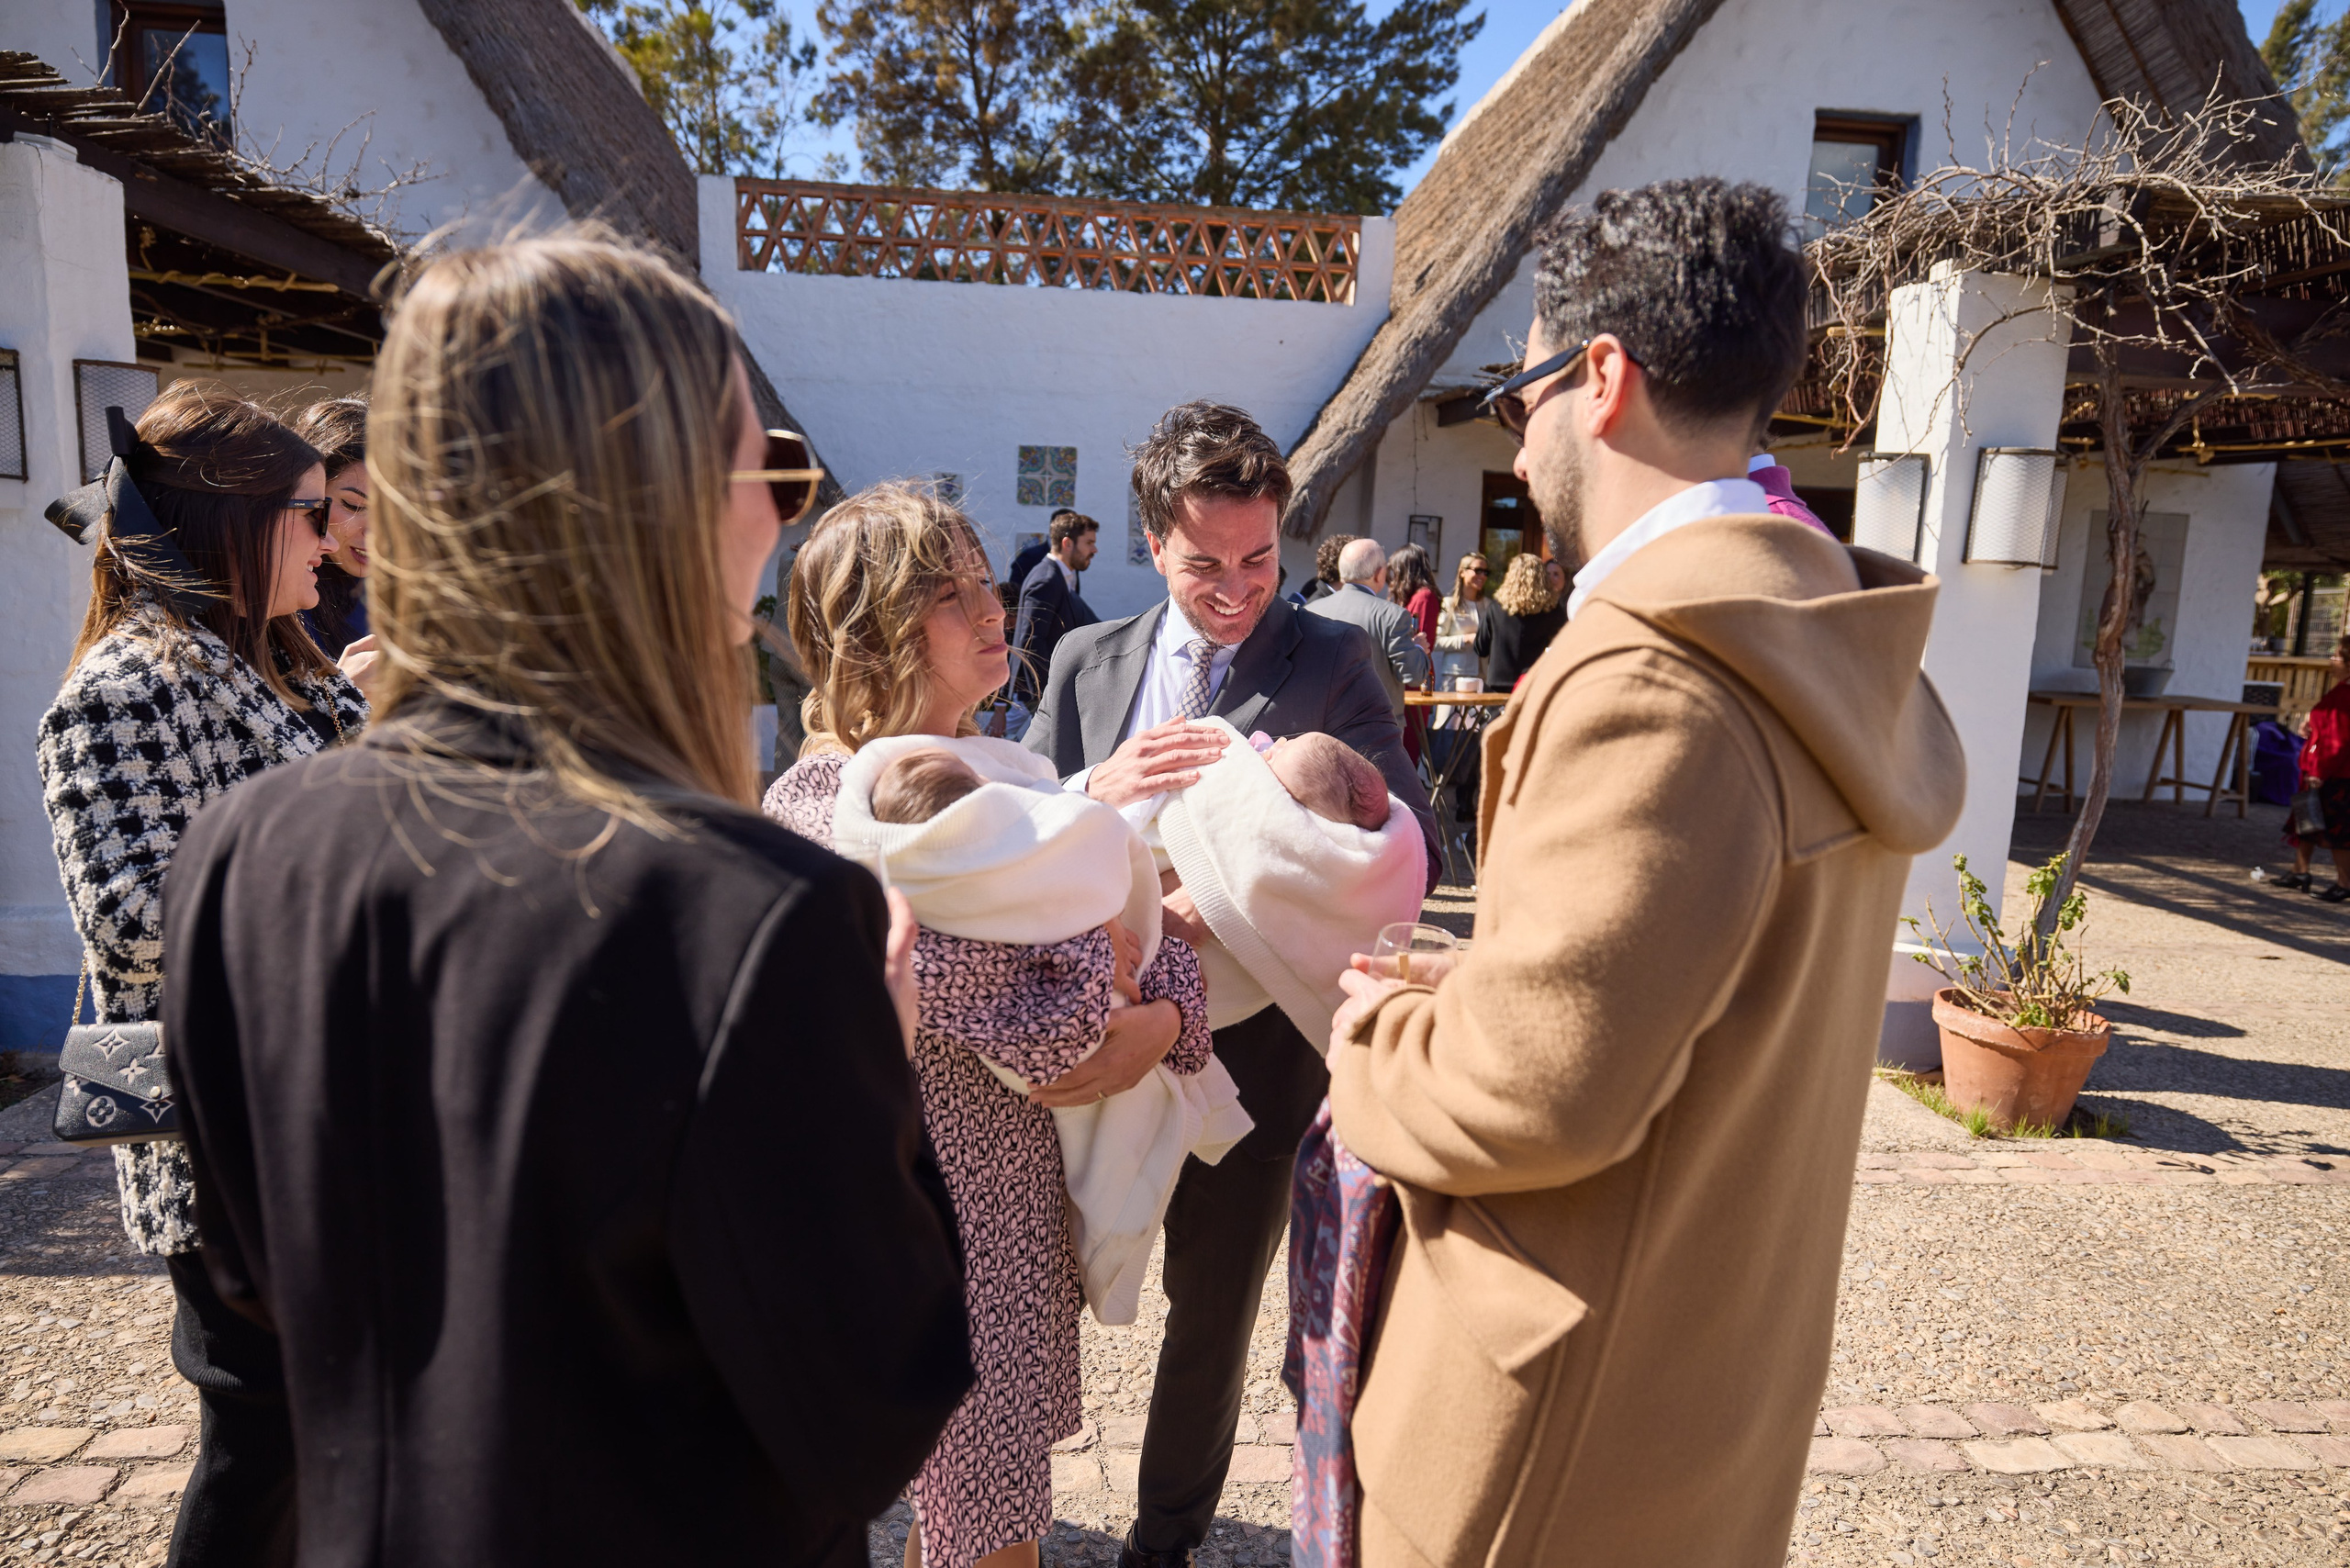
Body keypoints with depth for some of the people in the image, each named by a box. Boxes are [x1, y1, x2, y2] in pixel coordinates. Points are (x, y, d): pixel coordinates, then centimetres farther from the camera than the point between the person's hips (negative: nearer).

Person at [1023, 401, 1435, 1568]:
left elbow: (1414, 857, -13)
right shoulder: (1087, 661, 4)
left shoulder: (1334, 664, -6)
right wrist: (1094, 792, -21)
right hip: (1101, 1035, 3)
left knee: (1211, 1311, 16)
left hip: (1247, 1047, -3)